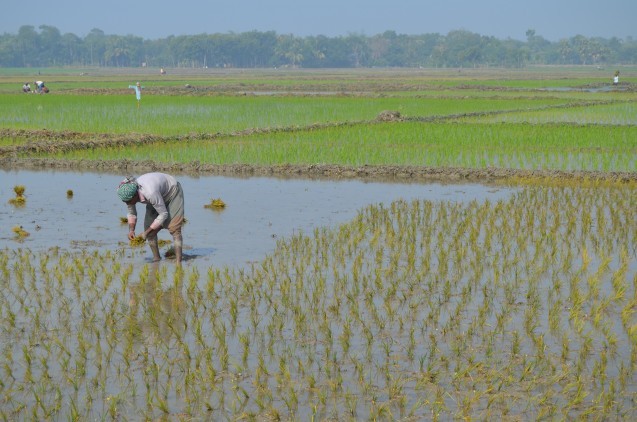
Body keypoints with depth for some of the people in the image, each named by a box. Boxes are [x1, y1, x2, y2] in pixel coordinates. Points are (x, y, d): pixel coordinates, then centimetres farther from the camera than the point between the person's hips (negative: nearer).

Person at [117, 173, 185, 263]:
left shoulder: (150, 193, -43)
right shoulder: (128, 194, -23)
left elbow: (163, 214, -33)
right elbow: (131, 213, -5)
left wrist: (147, 232, -32)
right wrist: (131, 230, -22)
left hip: (172, 193, -7)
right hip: (160, 195, 7)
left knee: (174, 228, -17)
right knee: (148, 226, -2)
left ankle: (178, 261, -20)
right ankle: (156, 258, 11)